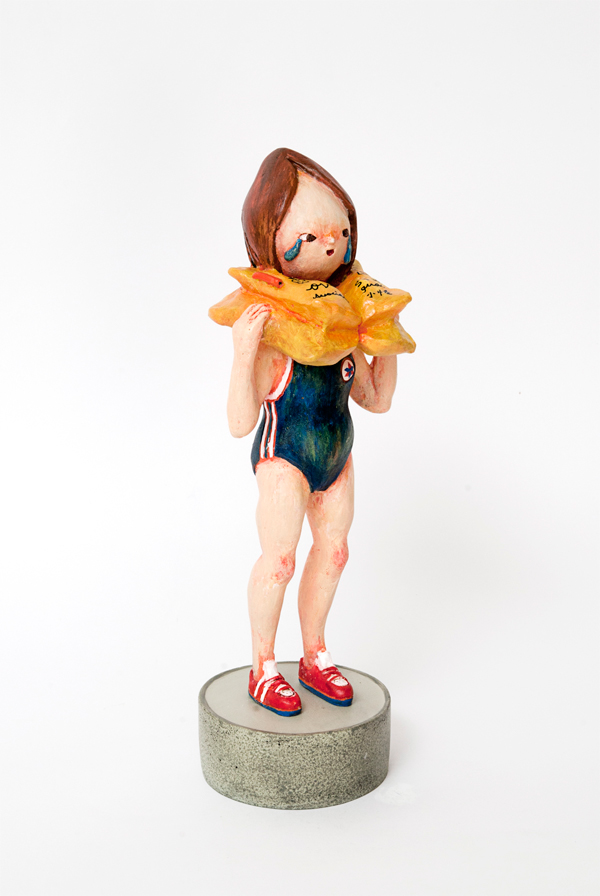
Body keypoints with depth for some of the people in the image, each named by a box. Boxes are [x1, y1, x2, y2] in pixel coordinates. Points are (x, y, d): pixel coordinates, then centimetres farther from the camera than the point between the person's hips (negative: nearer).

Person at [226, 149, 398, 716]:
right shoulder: (271, 345, -20)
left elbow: (377, 401, 11)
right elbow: (240, 423, -26)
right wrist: (243, 351, -37)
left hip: (336, 457, 7)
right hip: (285, 458, -7)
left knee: (333, 551, 11)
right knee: (279, 558, -8)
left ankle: (314, 657, 29)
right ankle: (263, 668, 12)